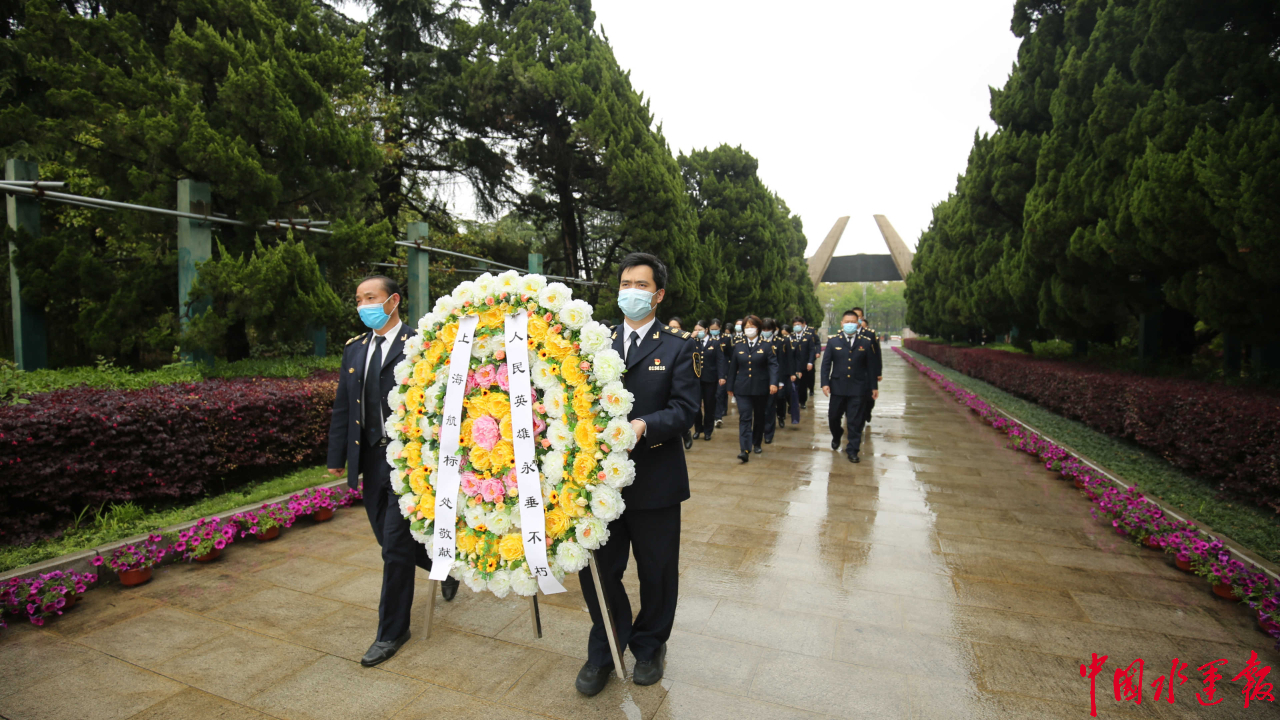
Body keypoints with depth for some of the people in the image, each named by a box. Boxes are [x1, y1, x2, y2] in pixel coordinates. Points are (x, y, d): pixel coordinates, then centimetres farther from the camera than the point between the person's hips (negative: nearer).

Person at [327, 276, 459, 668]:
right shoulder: (354, 349, 12)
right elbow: (342, 407, 14)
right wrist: (337, 456, 12)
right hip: (371, 459, 7)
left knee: (396, 545, 0)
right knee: (388, 539, 17)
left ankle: (392, 632, 19)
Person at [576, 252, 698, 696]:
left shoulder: (677, 347, 0)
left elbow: (684, 409, -11)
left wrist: (643, 425, -27)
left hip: (655, 479, -2)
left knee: (656, 571, 14)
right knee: (597, 568, 10)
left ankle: (650, 647, 39)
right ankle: (604, 651, 34)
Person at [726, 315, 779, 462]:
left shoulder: (766, 346, 0)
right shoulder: (738, 347, 7)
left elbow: (773, 365, -8)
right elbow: (733, 368, 10)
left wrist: (773, 382, -23)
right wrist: (730, 387, 10)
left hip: (760, 388, 0)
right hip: (742, 388, 1)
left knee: (759, 417, 13)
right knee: (744, 418, -9)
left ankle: (757, 444, 31)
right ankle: (745, 450, -14)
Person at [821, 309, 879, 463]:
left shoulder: (865, 342, 2)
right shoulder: (833, 341, 2)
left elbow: (870, 366, 5)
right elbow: (826, 363, 1)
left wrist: (874, 386, 5)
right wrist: (825, 383, -7)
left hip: (857, 388, -1)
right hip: (838, 387, 1)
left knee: (855, 421, 3)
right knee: (833, 417, 11)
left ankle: (852, 450, 15)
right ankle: (836, 437, 41)